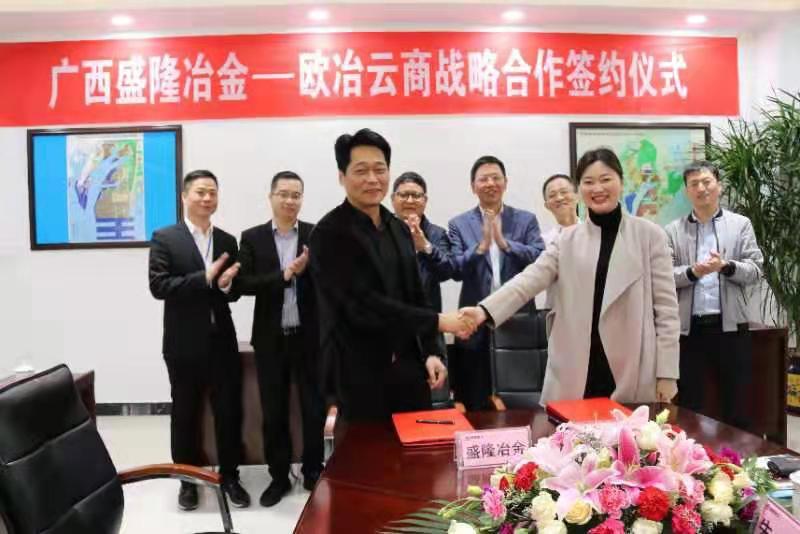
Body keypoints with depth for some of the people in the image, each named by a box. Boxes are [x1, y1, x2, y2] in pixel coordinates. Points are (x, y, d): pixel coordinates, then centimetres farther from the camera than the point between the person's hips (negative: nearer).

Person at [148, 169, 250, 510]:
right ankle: (187, 480, 26)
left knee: (229, 412, 8)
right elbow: (158, 286, -13)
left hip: (222, 340, 3)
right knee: (185, 414, 11)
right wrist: (205, 278, -21)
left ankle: (229, 476, 23)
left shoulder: (228, 241, 9)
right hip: (184, 343, -3)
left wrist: (226, 285, -14)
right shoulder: (165, 238, -3)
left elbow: (234, 292, 9)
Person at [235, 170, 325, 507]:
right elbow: (242, 284, -9)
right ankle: (279, 477, 27)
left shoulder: (317, 235, -1)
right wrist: (284, 274, -19)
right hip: (271, 339, 1)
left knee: (314, 409, 10)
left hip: (310, 337, 0)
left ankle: (313, 472, 28)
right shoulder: (252, 237, 2)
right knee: (273, 413, 11)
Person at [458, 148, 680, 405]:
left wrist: (667, 374, -2)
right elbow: (530, 278, -5)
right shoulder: (568, 239, 8)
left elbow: (666, 306, 1)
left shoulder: (649, 235, 2)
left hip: (633, 375, -1)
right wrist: (485, 310, -21)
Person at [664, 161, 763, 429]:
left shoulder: (741, 224, 7)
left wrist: (726, 266, -18)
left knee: (735, 404, 9)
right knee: (689, 403, 9)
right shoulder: (673, 231, 6)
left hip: (731, 326, 0)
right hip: (689, 327, 0)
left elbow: (755, 270, 1)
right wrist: (692, 272, -18)